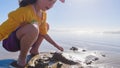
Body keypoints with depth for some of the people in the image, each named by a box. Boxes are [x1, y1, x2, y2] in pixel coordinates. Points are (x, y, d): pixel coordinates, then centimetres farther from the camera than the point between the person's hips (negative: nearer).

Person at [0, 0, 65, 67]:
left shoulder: (43, 14, -2)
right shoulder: (25, 11, -28)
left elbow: (44, 33, 7)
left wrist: (56, 45, 8)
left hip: (23, 41, 8)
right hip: (10, 41, -8)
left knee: (46, 25, 14)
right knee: (33, 28, -37)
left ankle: (34, 50, 8)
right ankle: (21, 60, -16)